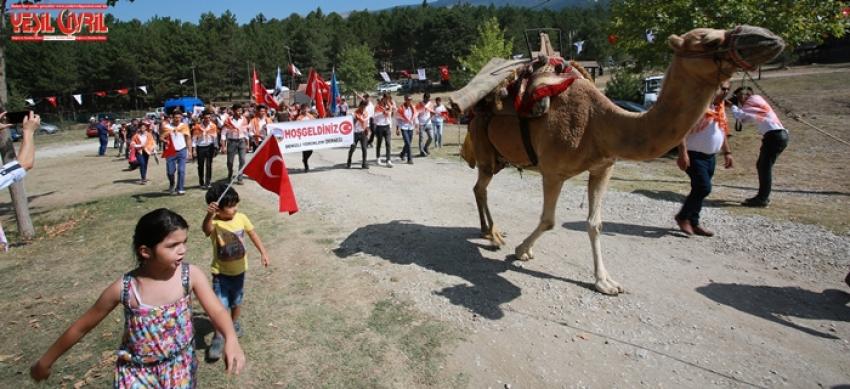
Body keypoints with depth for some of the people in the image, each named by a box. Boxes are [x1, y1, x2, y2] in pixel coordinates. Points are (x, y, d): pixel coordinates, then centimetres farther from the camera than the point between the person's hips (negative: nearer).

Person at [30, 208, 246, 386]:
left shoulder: (191, 275, -18)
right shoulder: (124, 288, -19)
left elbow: (217, 311, -24)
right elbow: (82, 326, -4)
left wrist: (231, 340, -44)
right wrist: (45, 362, 7)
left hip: (179, 368, 1)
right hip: (137, 372, -1)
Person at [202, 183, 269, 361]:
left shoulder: (241, 218, -11)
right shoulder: (214, 223, -23)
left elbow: (253, 235, 4)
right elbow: (207, 230, -48)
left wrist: (263, 252, 1)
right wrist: (209, 215, -67)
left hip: (239, 270, 4)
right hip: (220, 273, -4)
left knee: (236, 302, 23)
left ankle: (234, 323, 49)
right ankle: (218, 337, 16)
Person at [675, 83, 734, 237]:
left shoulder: (720, 108, 12)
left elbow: (722, 131, 24)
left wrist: (727, 152, 21)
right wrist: (683, 153, -29)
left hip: (710, 156, 9)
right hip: (695, 155, -9)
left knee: (699, 189, 11)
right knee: (704, 188, -15)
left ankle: (693, 223, 21)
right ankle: (683, 216, 4)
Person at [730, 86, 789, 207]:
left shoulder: (753, 100, -5)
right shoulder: (756, 102, 22)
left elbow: (739, 115, -16)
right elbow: (745, 118, 17)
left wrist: (734, 105, 0)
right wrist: (738, 105, 9)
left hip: (775, 136, -10)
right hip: (778, 135, 10)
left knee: (765, 166, -10)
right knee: (761, 165, 14)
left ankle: (762, 199, -10)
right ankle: (763, 196, 19)